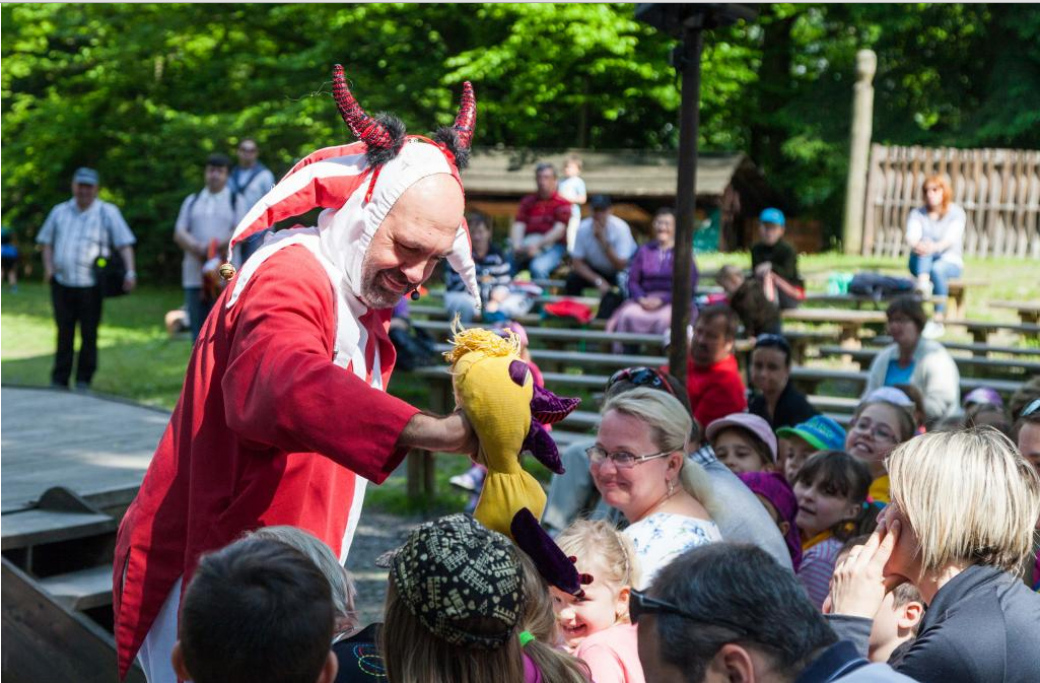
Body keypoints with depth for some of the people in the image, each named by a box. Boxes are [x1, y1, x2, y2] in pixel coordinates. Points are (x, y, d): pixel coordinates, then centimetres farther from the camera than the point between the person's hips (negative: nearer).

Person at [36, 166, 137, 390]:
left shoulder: (108, 212, 4)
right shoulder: (60, 211, 14)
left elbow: (125, 244, -2)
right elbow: (46, 241, 21)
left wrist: (130, 272, -15)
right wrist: (48, 266, 4)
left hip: (90, 285, -3)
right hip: (62, 284, 3)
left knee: (89, 335, 1)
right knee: (64, 334, 6)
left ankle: (83, 381, 10)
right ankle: (59, 382, 12)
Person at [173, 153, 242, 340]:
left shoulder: (235, 201, 8)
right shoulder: (192, 201, 19)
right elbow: (179, 233, 10)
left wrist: (217, 247, -18)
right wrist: (196, 247, -11)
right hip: (195, 274, 4)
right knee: (198, 328, 5)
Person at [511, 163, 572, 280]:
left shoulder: (562, 203, 5)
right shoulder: (527, 201, 17)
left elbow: (559, 230, -8)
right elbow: (518, 225, 5)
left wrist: (537, 245, -22)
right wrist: (517, 246, -15)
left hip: (552, 246, -3)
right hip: (528, 243, 4)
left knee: (538, 267, -35)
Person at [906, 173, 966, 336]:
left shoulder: (956, 213, 2)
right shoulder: (917, 214, 9)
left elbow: (951, 239, -17)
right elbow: (911, 236, -12)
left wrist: (936, 247, -41)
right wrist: (916, 246, -38)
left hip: (950, 262, -2)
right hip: (921, 264, 2)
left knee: (937, 269, -37)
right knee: (925, 243, -31)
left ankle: (938, 322, -42)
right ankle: (922, 283, -60)